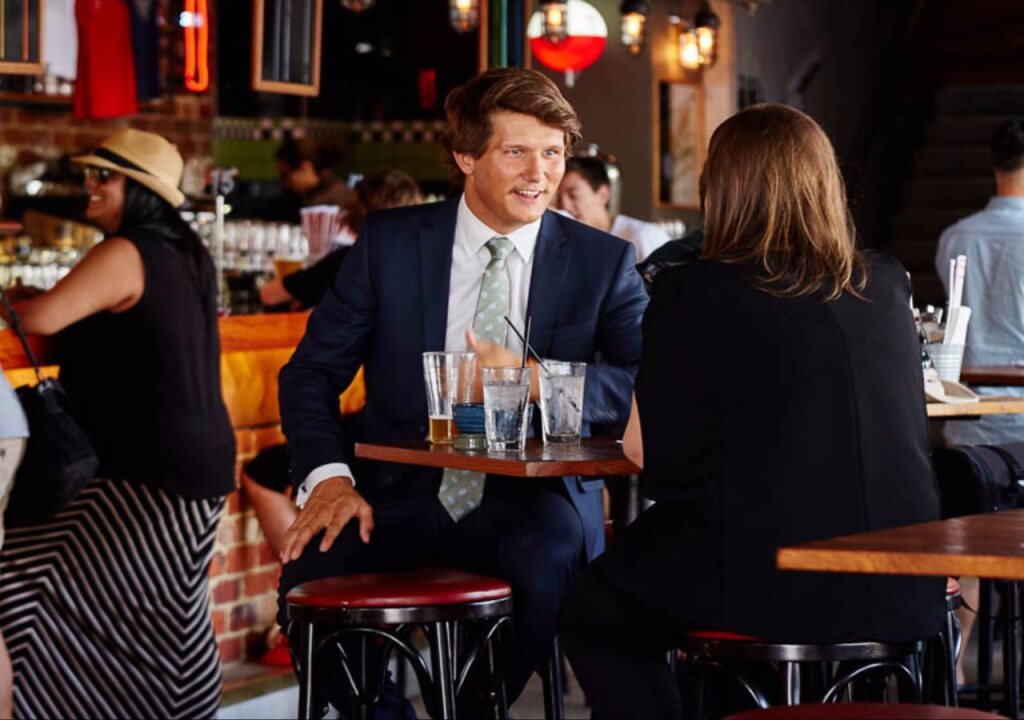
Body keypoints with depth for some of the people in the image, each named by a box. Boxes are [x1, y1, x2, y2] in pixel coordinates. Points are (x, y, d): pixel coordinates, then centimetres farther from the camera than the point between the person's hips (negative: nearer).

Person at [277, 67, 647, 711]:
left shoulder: (603, 263, 5)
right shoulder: (389, 241, 6)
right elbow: (312, 372, 6)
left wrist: (534, 381, -20)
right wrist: (329, 476, -13)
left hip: (528, 499, 0)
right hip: (400, 496, 1)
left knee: (551, 560, -34)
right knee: (311, 562, -29)